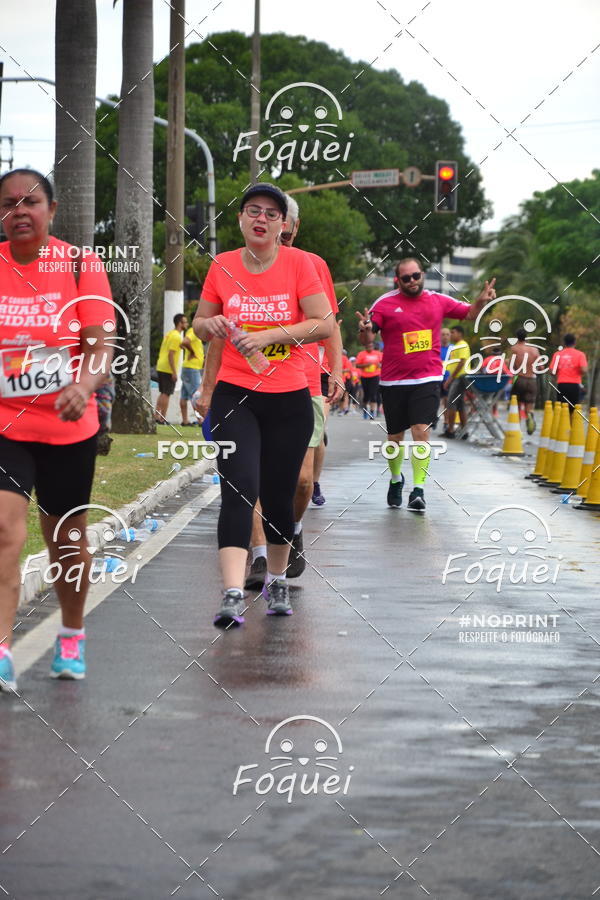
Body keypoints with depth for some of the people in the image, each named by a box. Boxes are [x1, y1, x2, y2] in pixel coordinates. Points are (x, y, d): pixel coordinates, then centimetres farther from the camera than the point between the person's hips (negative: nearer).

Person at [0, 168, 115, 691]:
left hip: (69, 427, 1)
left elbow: (101, 344, -13)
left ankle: (72, 638, 36)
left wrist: (84, 384, -32)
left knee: (67, 538, 15)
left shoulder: (81, 265, -6)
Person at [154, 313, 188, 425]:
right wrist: (174, 372, -21)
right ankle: (162, 419, -5)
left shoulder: (170, 334, 15)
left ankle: (156, 416, 15)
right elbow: (171, 355, -21)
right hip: (169, 369, -9)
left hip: (161, 368, 9)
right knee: (166, 394, -5)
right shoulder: (176, 336, -15)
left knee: (163, 393, 14)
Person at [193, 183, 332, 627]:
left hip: (289, 399, 0)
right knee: (240, 490, -16)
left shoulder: (299, 263, -3)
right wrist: (212, 324, -9)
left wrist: (268, 336, -17)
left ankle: (277, 580, 33)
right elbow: (200, 326, 15)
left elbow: (325, 323, -9)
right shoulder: (222, 266, 3)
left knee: (279, 497, 8)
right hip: (235, 395, 0)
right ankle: (233, 595, -24)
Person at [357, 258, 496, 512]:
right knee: (395, 436, 11)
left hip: (427, 379, 0)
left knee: (421, 430, -15)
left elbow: (469, 313, 14)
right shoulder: (385, 303, -2)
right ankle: (396, 479, 38)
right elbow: (366, 340, -5)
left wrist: (482, 301, -7)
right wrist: (365, 330, -28)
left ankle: (418, 491, -16)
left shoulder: (438, 301, 5)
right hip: (393, 381, 0)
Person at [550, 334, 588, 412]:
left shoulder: (558, 354, 6)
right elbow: (584, 370, -11)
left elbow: (552, 371, 0)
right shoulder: (580, 354, 0)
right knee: (573, 409, 2)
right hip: (574, 384, -2)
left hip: (561, 384, 2)